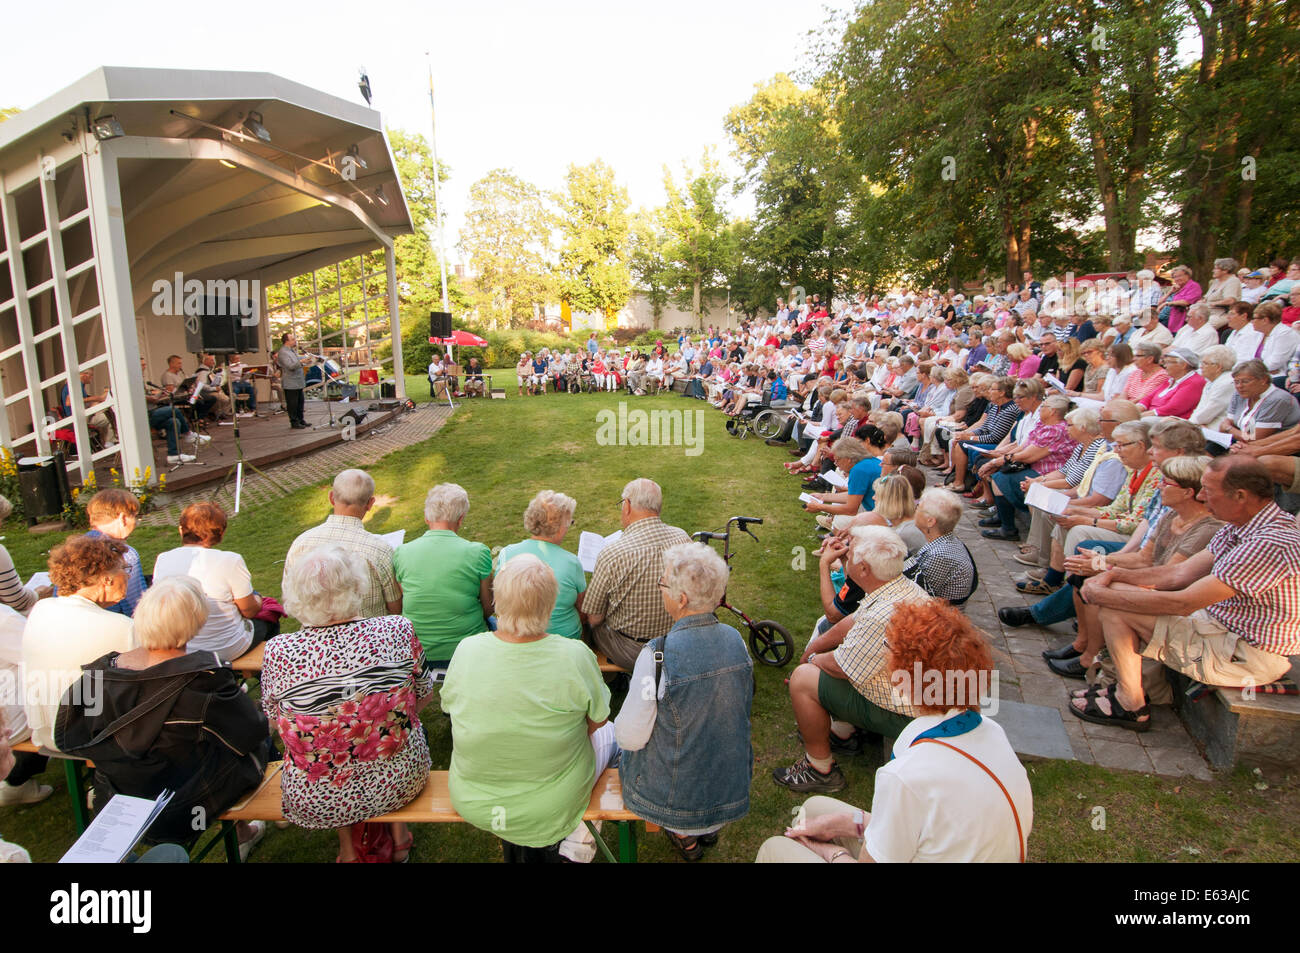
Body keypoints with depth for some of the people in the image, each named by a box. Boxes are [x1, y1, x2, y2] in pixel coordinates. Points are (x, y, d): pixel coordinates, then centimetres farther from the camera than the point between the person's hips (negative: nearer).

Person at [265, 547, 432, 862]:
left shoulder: (277, 652, -20)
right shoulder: (398, 631, -20)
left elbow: (274, 718, 0)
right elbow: (424, 696, -3)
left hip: (316, 801, 1)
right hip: (400, 782, -1)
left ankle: (349, 848, 40)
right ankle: (397, 835, 41)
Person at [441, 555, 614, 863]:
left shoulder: (467, 650, -18)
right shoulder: (575, 656, -25)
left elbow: (449, 708, 0)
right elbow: (598, 719, -9)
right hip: (551, 808, -3)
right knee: (607, 732, 24)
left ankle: (512, 848, 35)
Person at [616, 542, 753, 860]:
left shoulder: (657, 655, -29)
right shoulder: (736, 639, -10)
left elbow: (630, 736, -21)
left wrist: (620, 729, 3)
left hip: (674, 794, -5)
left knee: (613, 740, 19)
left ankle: (683, 835, 23)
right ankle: (707, 828, 26)